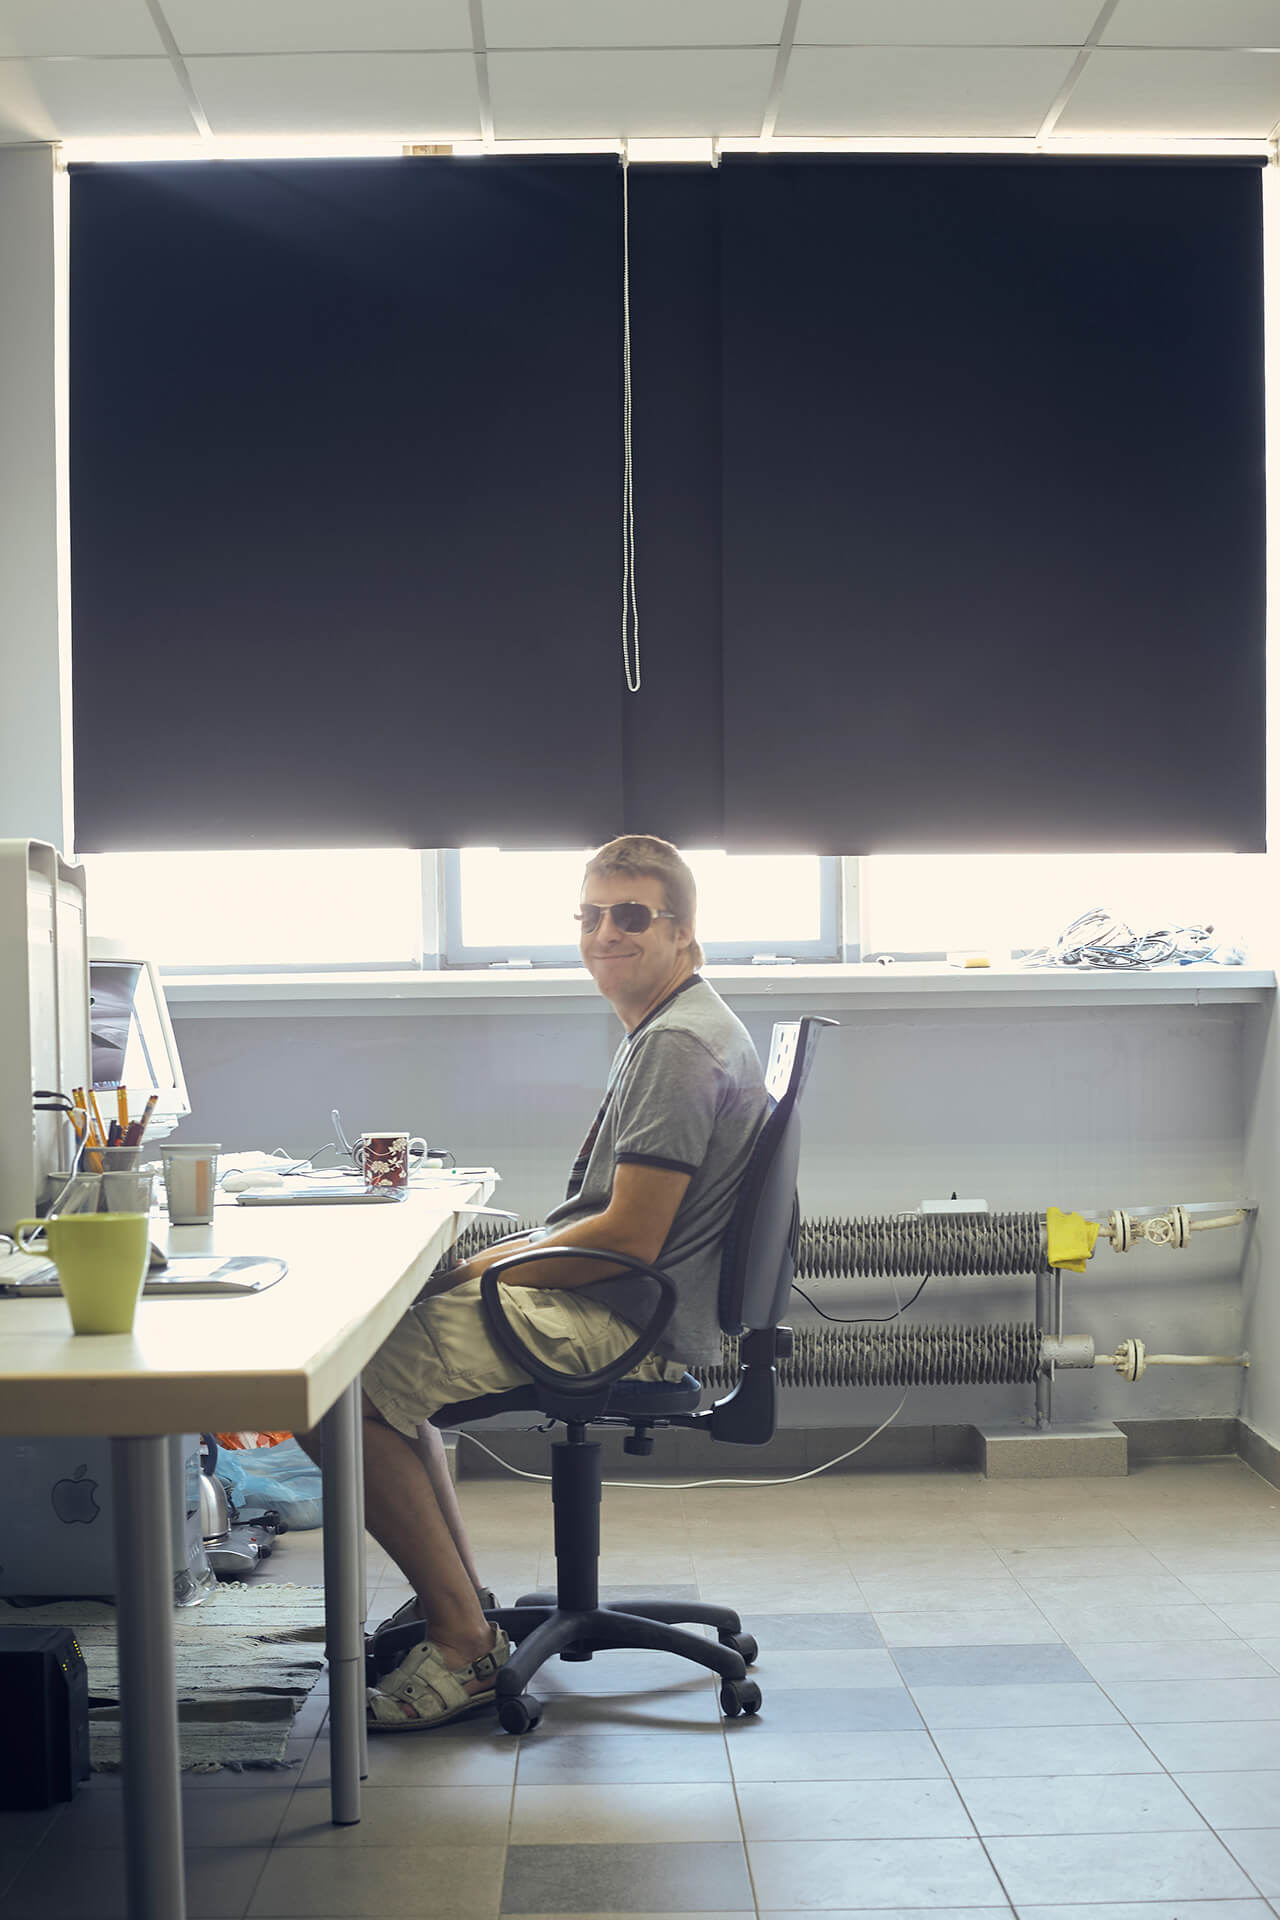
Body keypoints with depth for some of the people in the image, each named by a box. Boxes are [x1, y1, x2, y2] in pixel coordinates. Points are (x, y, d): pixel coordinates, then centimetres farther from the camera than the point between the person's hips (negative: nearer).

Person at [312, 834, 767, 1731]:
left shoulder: (680, 1046, -18)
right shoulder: (666, 1031, 17)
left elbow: (628, 1238, -22)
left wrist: (480, 1270, -12)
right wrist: (495, 1257, 11)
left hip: (628, 1325, -12)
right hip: (609, 1304, 12)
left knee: (341, 1387, -18)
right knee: (392, 1333, 22)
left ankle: (465, 1642, -9)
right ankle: (458, 1591, 20)